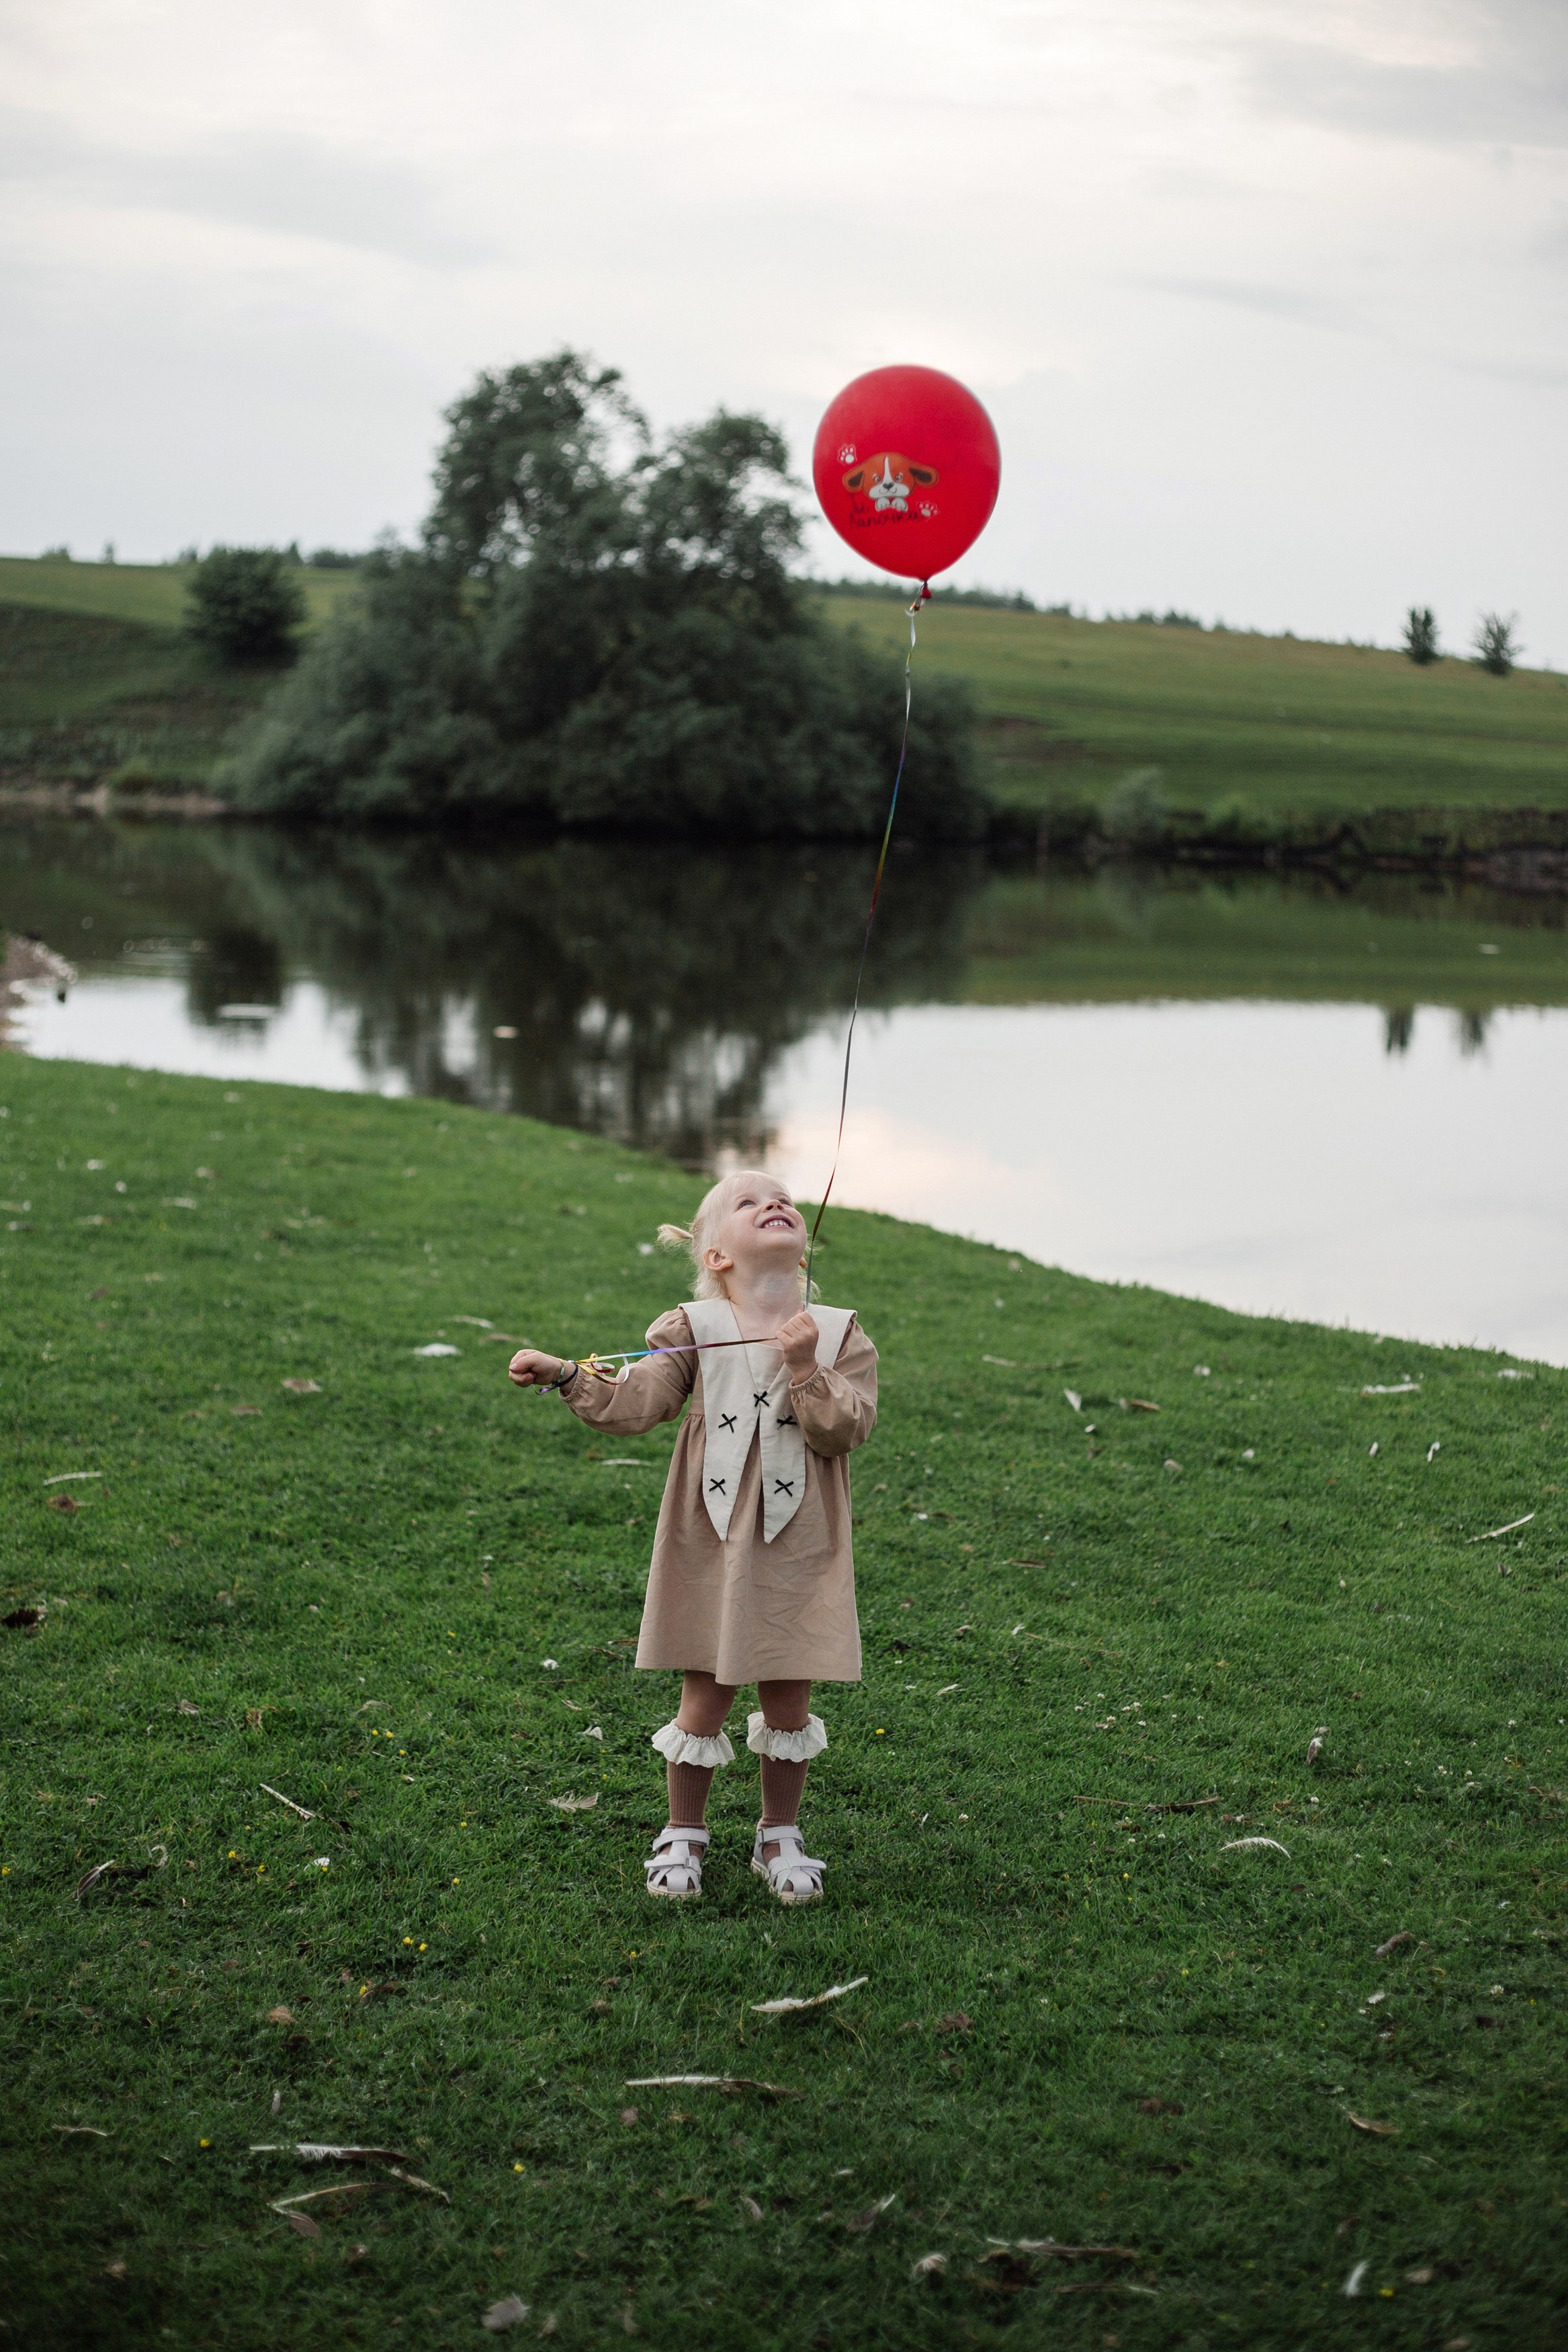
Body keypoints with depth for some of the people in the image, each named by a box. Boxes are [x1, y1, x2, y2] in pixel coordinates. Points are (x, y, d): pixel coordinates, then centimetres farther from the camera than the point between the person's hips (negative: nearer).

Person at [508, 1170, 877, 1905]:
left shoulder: (839, 1336, 2)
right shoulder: (693, 1330, 0)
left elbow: (847, 1431, -8)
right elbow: (631, 1404, -9)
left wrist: (805, 1370, -19)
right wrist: (565, 1375, -22)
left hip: (800, 1550, 1)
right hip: (713, 1542, -1)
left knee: (789, 1699, 7)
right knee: (706, 1697, 4)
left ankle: (780, 1836, 27)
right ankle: (683, 1834, 23)